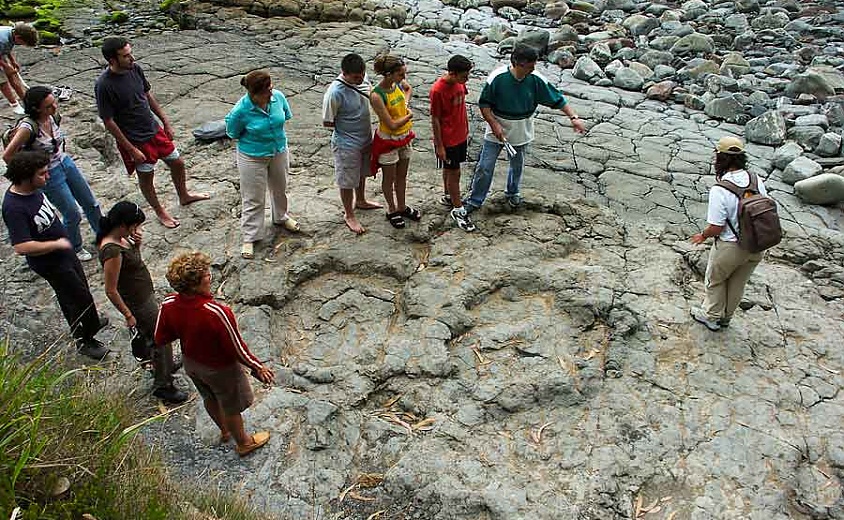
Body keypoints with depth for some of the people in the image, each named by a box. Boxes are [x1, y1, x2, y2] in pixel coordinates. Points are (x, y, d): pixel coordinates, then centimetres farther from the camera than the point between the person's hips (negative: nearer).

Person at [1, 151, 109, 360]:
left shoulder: (32, 190, -5)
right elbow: (21, 247, -36)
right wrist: (57, 244, -27)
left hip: (64, 252, 9)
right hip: (51, 263, -8)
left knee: (71, 295, 27)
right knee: (81, 298, 4)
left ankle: (90, 325, 48)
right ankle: (84, 341, 24)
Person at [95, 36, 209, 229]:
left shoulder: (135, 69, -6)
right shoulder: (104, 85, -25)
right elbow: (109, 122, -19)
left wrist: (166, 122, 12)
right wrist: (131, 149, -18)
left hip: (154, 129, 6)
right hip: (135, 140, -6)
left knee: (177, 163, 18)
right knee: (146, 177, 13)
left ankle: (184, 196, 44)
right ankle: (159, 211, 36)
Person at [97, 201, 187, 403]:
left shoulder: (119, 238, -5)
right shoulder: (112, 251, -32)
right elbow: (111, 290, -26)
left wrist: (136, 243, -7)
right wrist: (128, 315, -19)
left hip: (144, 295, 10)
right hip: (138, 303, -10)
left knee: (147, 333, 29)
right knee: (162, 340, 3)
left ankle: (159, 364, 52)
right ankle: (163, 386, 18)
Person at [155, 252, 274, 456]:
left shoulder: (168, 305, -23)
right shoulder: (217, 313, -41)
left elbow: (160, 339, -6)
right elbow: (238, 349, -28)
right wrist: (258, 367, -12)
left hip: (191, 362, 6)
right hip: (220, 368, -6)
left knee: (210, 398, 32)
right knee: (232, 407, 22)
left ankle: (224, 431, 60)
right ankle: (244, 443, 48)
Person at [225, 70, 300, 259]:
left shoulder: (278, 97, -17)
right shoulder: (241, 110, -28)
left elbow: (285, 116, 4)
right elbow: (233, 134, -10)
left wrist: (274, 133, 3)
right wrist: (253, 138, -5)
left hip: (279, 152, 5)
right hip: (253, 158, -5)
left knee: (280, 188, 26)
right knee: (253, 199, 5)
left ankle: (281, 217, 54)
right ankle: (249, 238, 20)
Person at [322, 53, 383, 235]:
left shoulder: (361, 78, -9)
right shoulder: (335, 93, -30)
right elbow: (327, 122, -20)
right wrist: (347, 125, -10)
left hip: (365, 139, 7)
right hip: (347, 145, -7)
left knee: (361, 173, 27)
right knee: (347, 180, 11)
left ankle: (360, 201, 52)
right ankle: (349, 215, 30)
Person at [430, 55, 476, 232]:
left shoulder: (459, 83, -3)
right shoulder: (438, 90, -24)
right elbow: (435, 119, -18)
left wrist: (466, 130, 17)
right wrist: (439, 146, -15)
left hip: (461, 135, 7)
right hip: (447, 140, -7)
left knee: (451, 170, 22)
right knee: (454, 173, 2)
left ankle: (448, 197, 41)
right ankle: (458, 211, 13)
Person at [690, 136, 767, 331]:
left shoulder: (719, 190, -27)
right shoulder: (757, 180, -8)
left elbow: (715, 228, -23)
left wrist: (702, 236, -2)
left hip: (730, 247, -6)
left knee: (715, 281, 21)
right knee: (738, 283, 25)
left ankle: (711, 316, 39)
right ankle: (726, 316, 45)